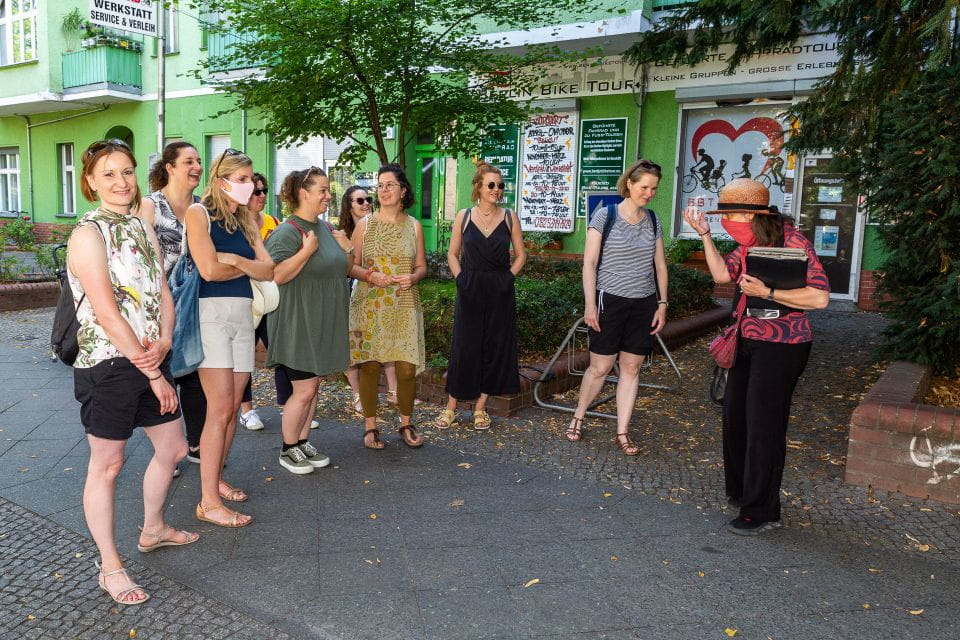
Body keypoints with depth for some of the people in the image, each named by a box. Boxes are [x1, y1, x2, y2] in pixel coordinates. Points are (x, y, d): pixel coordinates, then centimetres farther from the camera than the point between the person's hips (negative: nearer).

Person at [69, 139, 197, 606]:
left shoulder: (143, 229, 10)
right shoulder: (88, 234, -13)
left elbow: (163, 293, 8)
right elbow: (106, 313, -19)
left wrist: (164, 344, -11)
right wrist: (153, 374, -16)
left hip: (150, 360, 8)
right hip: (107, 365, -8)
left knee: (173, 449, 17)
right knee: (107, 464, 6)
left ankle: (153, 530, 41)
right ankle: (109, 567, 21)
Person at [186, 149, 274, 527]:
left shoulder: (244, 222, 16)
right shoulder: (199, 213, -3)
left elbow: (269, 270, 6)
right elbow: (209, 269, -15)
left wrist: (236, 260, -12)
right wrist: (249, 266, 0)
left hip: (242, 314, 7)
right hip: (211, 312, -7)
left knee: (232, 407, 8)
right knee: (221, 408, -10)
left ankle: (215, 479, 23)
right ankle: (209, 502, -4)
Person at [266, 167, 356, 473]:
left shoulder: (325, 227, 11)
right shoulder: (287, 232, -14)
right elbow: (275, 276, -24)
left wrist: (346, 250, 3)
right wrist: (308, 250, -23)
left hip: (324, 323, 8)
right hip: (298, 324, -8)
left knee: (312, 386, 14)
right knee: (305, 389, -3)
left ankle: (303, 442, 27)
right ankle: (288, 450, 15)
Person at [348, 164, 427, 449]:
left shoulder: (414, 226, 8)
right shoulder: (365, 224, 4)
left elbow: (422, 266, 12)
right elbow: (351, 265, 4)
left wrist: (413, 277, -9)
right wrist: (369, 276, -15)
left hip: (404, 305, 1)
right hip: (368, 304, -1)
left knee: (407, 367, -2)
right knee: (370, 365, 1)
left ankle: (406, 424, 18)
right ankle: (370, 426, 16)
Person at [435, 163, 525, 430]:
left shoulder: (509, 217, 2)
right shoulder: (464, 216, 2)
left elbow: (520, 255, 7)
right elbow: (452, 253, 8)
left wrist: (509, 278, -4)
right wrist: (460, 278, -4)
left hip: (500, 292, 1)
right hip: (470, 291, -1)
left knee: (495, 347, 5)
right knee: (463, 347, 1)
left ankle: (480, 408, 18)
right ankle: (451, 407, 13)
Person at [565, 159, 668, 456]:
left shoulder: (653, 220, 8)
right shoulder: (605, 215, -6)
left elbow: (660, 265, 13)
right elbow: (589, 263, -8)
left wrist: (662, 303, 7)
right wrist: (590, 305, -12)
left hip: (643, 304, 4)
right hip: (610, 301, -4)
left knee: (631, 368, 6)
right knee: (600, 367, 1)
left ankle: (622, 432, 15)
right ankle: (578, 417, 24)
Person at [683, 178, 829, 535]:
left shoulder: (792, 243, -19)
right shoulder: (751, 244, 6)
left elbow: (820, 297, -24)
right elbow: (722, 274, 6)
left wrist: (766, 292, -27)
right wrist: (704, 234, 1)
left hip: (781, 346, -9)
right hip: (748, 341, 9)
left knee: (763, 425, -3)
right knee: (735, 415, 16)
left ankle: (762, 512, 11)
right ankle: (740, 491, 35)